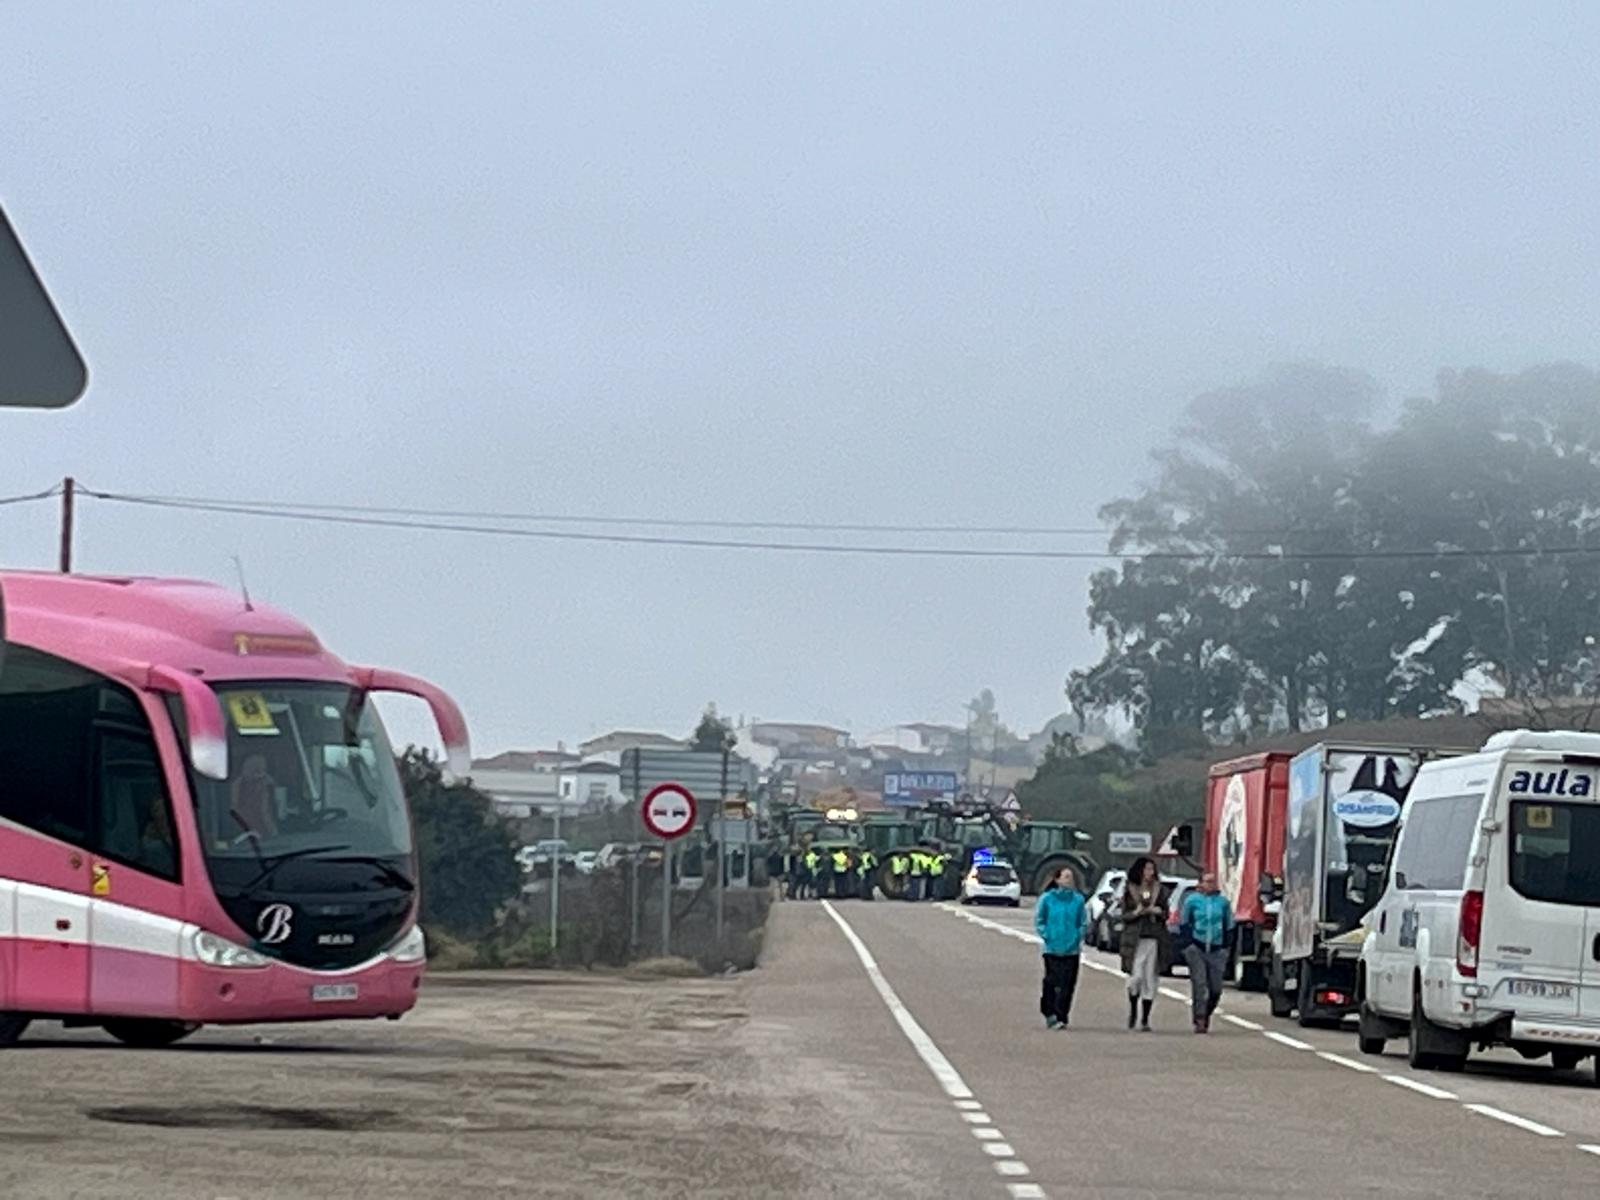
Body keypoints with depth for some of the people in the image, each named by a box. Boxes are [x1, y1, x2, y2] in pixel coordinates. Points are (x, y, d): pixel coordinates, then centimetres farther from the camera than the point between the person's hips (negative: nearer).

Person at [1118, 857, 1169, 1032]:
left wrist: (1159, 912, -7)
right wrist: (1136, 912, -15)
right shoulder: (1130, 890, 5)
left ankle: (1144, 1020, 7)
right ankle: (1133, 1010, 14)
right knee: (1136, 976, -12)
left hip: (1154, 940, 2)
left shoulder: (1158, 890, 11)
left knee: (1150, 980, 1)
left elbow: (1166, 914, 14)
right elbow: (1124, 915, 4)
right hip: (1136, 939, -2)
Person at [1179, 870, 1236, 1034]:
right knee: (1199, 985, -12)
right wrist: (1188, 944, -3)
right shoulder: (1191, 900, 2)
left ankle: (1206, 1014, 24)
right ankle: (1199, 1020, -10)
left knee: (1216, 989, 0)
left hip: (1216, 951, 2)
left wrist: (1225, 947, 7)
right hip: (1197, 949, -2)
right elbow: (1183, 924, 8)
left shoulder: (1223, 902, 8)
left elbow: (1229, 926, 16)